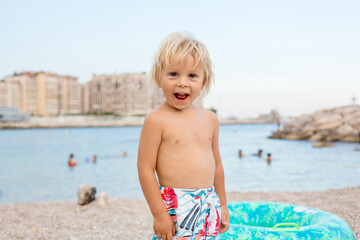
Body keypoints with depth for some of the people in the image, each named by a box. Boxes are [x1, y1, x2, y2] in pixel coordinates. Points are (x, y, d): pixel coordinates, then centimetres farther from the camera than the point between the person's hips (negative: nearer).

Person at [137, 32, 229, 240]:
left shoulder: (210, 119, 9)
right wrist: (159, 213, -12)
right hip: (175, 207, -5)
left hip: (209, 207, 6)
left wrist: (222, 205, 19)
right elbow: (146, 169, -11)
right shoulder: (157, 121, -9)